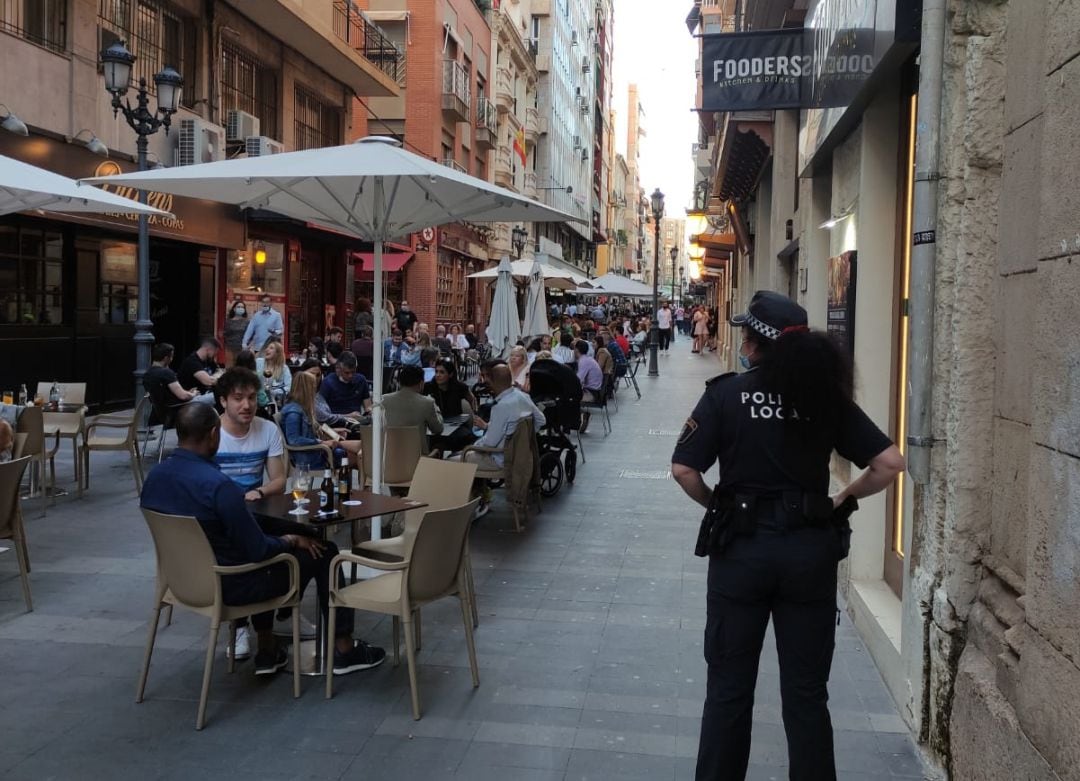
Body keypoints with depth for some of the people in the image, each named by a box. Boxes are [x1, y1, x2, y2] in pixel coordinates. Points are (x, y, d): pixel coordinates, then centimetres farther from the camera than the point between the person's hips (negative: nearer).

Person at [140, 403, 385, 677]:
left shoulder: (154, 477, -4)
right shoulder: (218, 485, -29)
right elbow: (259, 550, -23)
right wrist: (292, 540, -2)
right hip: (228, 588, -8)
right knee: (323, 551, 7)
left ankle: (267, 652, 34)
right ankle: (344, 650, 19)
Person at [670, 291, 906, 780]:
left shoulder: (726, 394, -7)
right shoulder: (827, 395, 0)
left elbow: (683, 470, -12)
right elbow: (890, 464, -4)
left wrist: (717, 505, 4)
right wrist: (841, 500, 7)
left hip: (741, 546, -2)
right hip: (810, 548, 2)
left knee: (729, 688, 12)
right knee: (807, 693, 14)